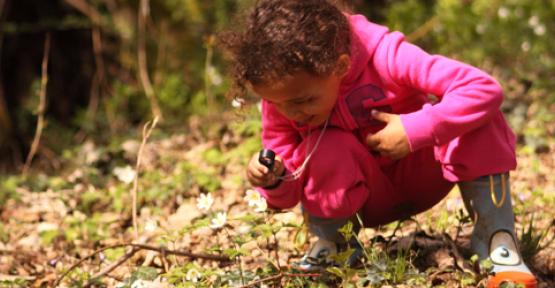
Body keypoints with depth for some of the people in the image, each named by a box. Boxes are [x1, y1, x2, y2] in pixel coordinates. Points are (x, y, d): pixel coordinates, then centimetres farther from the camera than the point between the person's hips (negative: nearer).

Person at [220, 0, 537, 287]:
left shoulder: (384, 56, -30)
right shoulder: (282, 99, -18)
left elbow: (484, 89, -38)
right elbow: (289, 194, -11)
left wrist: (413, 131, -40)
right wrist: (273, 181, -33)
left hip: (420, 174, -1)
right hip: (366, 199, 2)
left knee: (477, 122, -30)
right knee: (324, 148, -32)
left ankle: (498, 241, -24)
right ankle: (329, 243, -6)